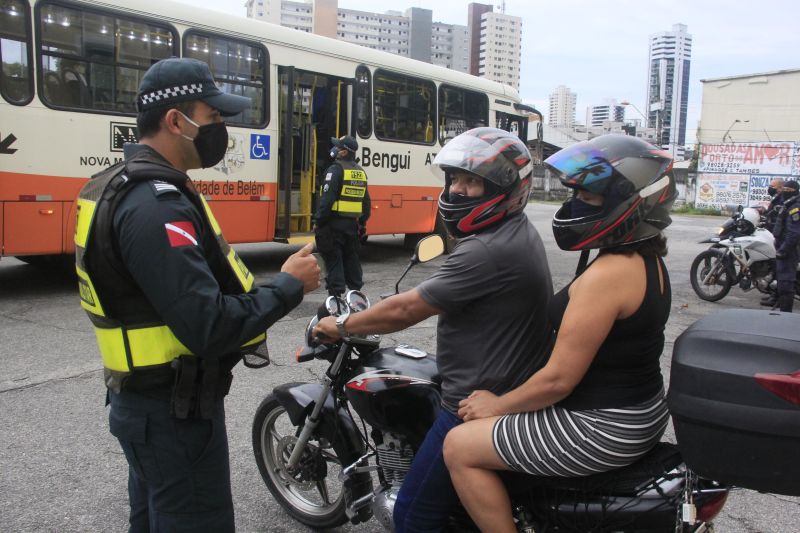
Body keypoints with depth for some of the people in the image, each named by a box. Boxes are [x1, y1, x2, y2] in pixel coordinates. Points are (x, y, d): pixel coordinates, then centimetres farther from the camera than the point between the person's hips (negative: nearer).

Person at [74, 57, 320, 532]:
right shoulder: (156, 205, -25)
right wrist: (288, 286, -18)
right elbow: (209, 328, -30)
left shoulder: (123, 186, 8)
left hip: (143, 397, 10)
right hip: (174, 410, -10)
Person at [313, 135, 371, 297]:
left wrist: (318, 222, -14)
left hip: (334, 223, -7)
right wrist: (362, 222, 21)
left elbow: (327, 199, -18)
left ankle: (336, 293, -1)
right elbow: (366, 201, 15)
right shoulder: (361, 172, 12)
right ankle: (356, 291, 22)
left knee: (333, 260, -1)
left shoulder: (335, 170, -12)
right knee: (351, 258, 16)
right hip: (352, 223, 7)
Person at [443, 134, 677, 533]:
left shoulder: (607, 274, -26)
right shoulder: (647, 260, 5)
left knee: (460, 447, -5)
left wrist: (498, 404, -8)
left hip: (603, 427, -10)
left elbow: (558, 379, -25)